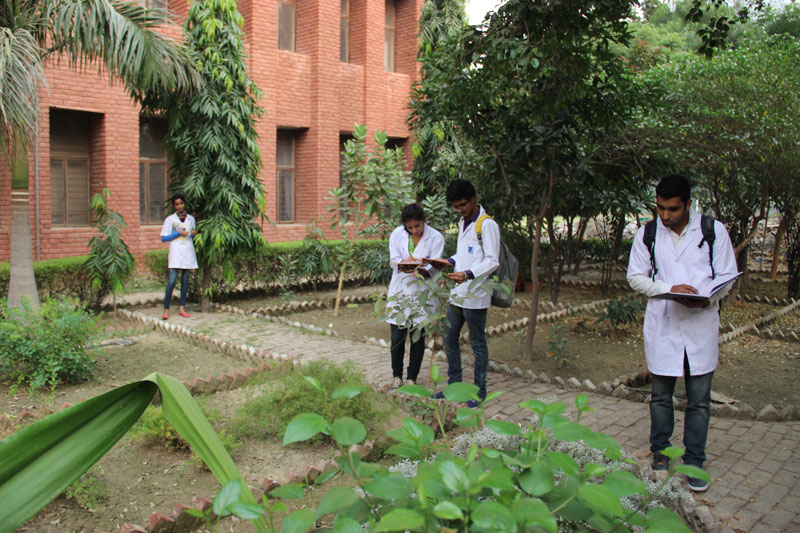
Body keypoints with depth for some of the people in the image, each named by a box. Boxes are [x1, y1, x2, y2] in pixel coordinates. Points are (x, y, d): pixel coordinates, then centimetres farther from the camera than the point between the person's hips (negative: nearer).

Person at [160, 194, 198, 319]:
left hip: (188, 252, 4)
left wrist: (194, 233, 2)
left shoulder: (191, 219, 13)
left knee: (185, 280, 5)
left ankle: (182, 307, 12)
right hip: (176, 252, -3)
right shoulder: (170, 219, 3)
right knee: (171, 281, -11)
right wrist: (179, 234, -11)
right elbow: (164, 238, -1)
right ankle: (166, 309, -6)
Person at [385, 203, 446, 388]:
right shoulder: (397, 234, 0)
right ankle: (396, 375, 21)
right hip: (400, 290, 2)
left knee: (418, 337, 4)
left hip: (422, 292, -1)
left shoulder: (436, 238, -7)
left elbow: (433, 268, -10)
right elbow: (393, 259, -4)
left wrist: (419, 269, -31)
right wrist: (404, 263, -26)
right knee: (397, 336, 4)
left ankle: (412, 377, 18)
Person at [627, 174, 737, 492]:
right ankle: (660, 452, 29)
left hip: (701, 325, -1)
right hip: (662, 325, 1)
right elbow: (635, 277, 4)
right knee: (661, 395, 12)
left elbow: (728, 276, 2)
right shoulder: (647, 234, 2)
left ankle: (694, 461, 20)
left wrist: (708, 299, -19)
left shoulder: (714, 230, 0)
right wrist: (669, 288, -14)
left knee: (699, 400, 5)